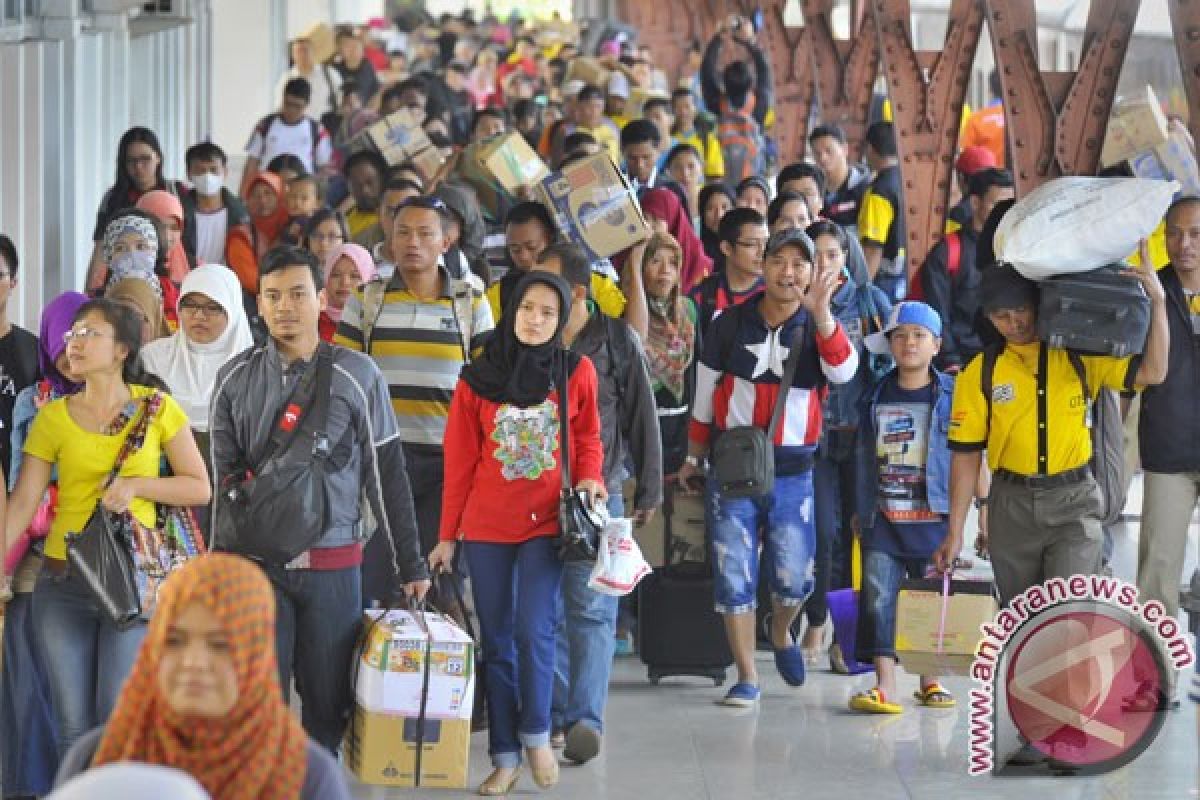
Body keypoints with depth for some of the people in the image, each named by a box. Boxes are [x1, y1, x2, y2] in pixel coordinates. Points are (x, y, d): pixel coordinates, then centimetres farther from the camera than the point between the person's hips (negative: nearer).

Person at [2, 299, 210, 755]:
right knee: (73, 726, 4)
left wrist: (138, 485, -12)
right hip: (63, 582, 2)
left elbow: (199, 488, 2)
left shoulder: (157, 407, 0)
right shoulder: (54, 417, 2)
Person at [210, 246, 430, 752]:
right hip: (256, 563, 1)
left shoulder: (356, 376, 1)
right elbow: (222, 478, 7)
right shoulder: (236, 379, 5)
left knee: (328, 702, 4)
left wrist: (409, 565, 4)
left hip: (333, 565, -1)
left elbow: (386, 475, 4)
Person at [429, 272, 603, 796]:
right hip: (485, 527, 1)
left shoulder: (577, 372, -1)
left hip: (547, 521, -1)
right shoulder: (478, 378, -1)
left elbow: (587, 437, 11)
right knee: (496, 640, 4)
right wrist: (447, 535, 4)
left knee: (534, 630, -12)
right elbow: (459, 461, 3)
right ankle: (504, 758, 10)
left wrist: (588, 478, -9)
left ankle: (536, 733, 8)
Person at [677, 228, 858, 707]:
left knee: (794, 579, -1)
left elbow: (843, 371, -22)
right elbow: (705, 394, 12)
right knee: (734, 578, -2)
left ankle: (781, 633, 32)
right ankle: (747, 677, 9)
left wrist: (820, 313, -34)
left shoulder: (818, 328, 0)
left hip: (792, 473, 0)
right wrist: (694, 457, 15)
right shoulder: (731, 324, 2)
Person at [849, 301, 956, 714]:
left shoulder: (952, 395, 0)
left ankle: (930, 680, 21)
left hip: (933, 518, -2)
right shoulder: (877, 397, 9)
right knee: (879, 597, -8)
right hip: (883, 520, 2)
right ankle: (885, 687, -10)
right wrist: (861, 510, 14)